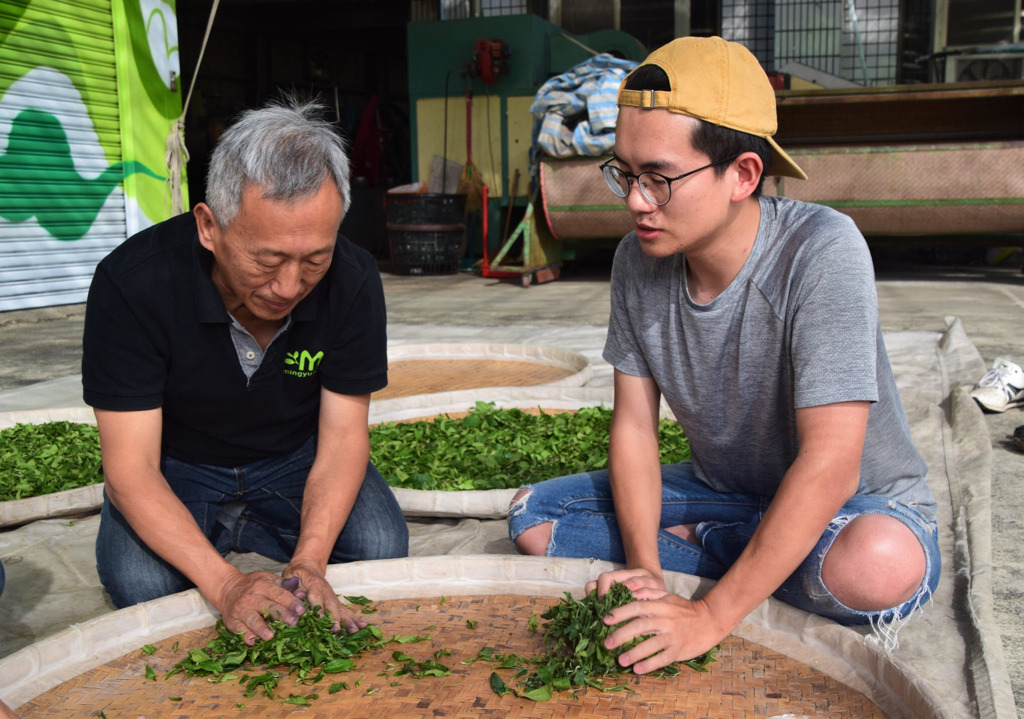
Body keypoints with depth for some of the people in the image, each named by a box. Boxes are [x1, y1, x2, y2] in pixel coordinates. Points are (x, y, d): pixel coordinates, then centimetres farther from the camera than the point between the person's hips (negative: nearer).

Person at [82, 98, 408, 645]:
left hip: (296, 460, 2)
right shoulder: (132, 282, -29)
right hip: (175, 467, -1)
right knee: (141, 584, -29)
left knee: (382, 548, -22)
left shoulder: (352, 281, -22)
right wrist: (225, 583, -41)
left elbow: (342, 437, -15)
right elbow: (130, 470, -27)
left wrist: (309, 561, -32)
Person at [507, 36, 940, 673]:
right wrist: (645, 571, -19)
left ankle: (697, 544, -7)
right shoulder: (637, 261, -10)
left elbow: (829, 465, -33)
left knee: (880, 565, -40)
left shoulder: (822, 250, -28)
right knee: (532, 518, -7)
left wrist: (709, 619, -33)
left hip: (856, 503, -5)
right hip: (724, 493, 6)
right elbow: (634, 425, -6)